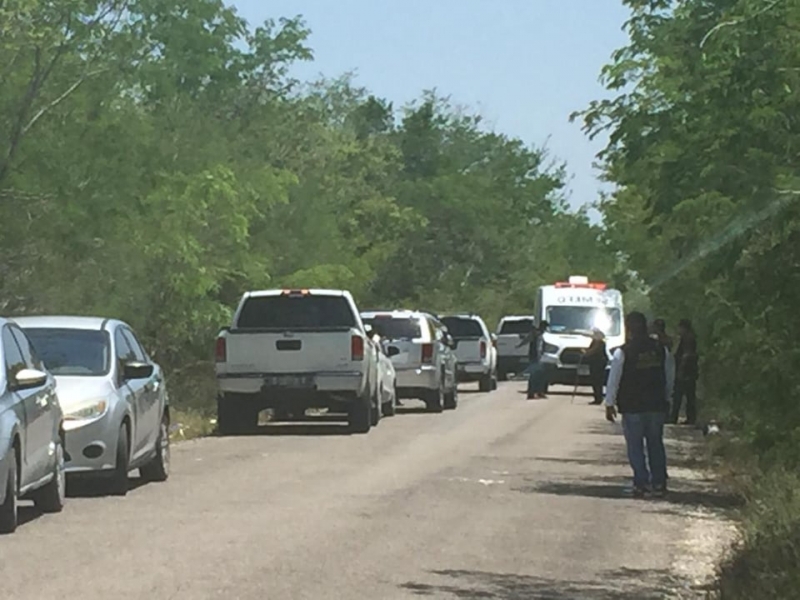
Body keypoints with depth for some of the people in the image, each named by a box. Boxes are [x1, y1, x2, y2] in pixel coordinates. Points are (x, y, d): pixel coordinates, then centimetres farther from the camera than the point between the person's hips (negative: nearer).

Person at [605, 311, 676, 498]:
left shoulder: (622, 353, -11)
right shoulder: (661, 350, 3)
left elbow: (613, 380, -7)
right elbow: (670, 377, 12)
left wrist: (609, 404, 2)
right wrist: (666, 398, 23)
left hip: (632, 407, -4)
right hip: (657, 405, 4)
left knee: (635, 446, 4)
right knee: (656, 444, 13)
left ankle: (641, 483, 1)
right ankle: (659, 483, 13)